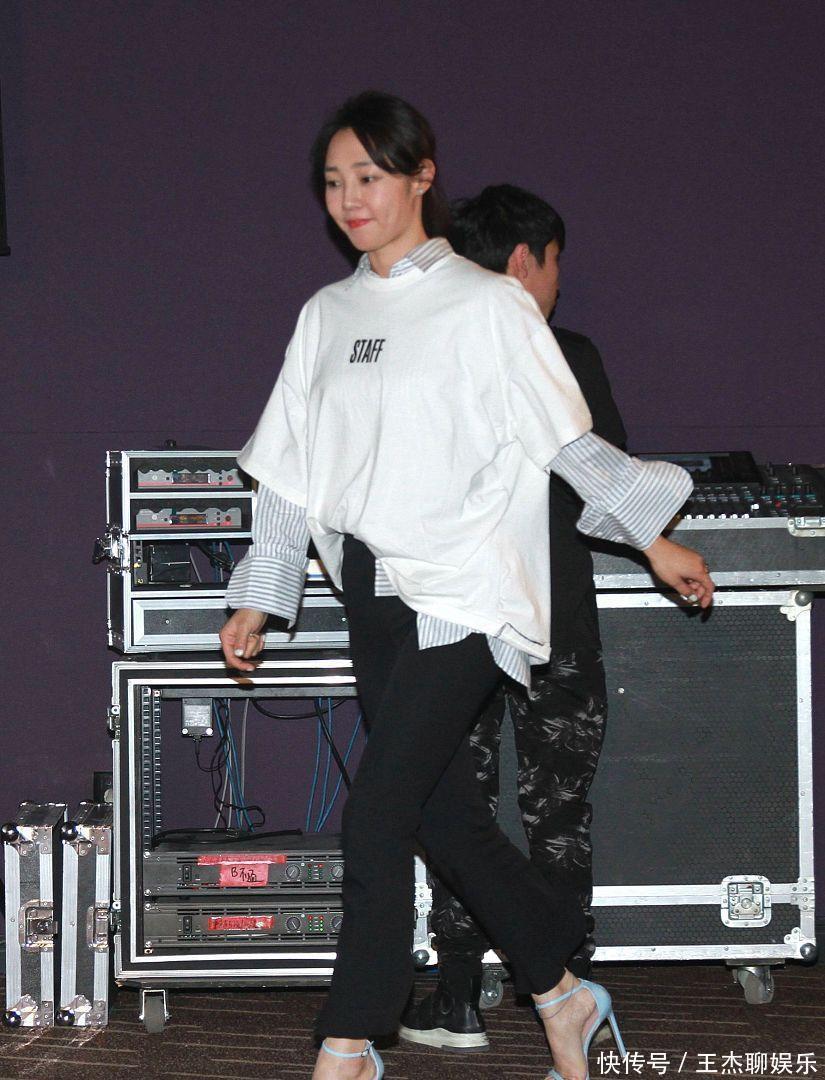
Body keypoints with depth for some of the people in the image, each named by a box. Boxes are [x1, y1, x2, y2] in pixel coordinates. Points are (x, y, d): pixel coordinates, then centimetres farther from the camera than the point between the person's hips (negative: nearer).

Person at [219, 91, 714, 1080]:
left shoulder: (486, 305, -3)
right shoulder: (325, 315, 13)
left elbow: (568, 438, 2)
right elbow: (293, 470, 16)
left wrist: (652, 538, 3)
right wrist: (259, 597, 14)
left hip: (459, 599, -6)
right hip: (373, 596, 6)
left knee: (373, 820, -12)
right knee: (445, 819, 8)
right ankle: (563, 998, 23)